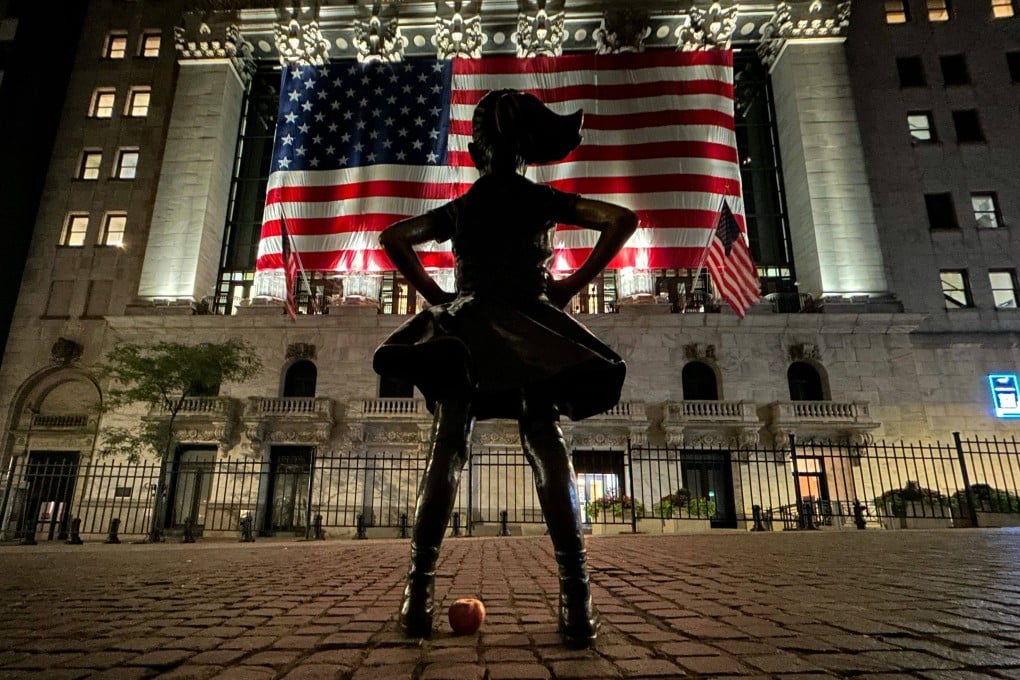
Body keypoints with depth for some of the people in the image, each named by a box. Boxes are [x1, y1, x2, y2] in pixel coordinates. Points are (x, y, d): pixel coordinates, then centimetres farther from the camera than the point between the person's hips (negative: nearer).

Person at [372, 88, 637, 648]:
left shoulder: (458, 208, 18)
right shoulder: (543, 200, 13)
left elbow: (392, 237, 18)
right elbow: (622, 219, 5)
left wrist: (433, 293, 13)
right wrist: (572, 285, 4)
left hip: (462, 331, 2)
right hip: (530, 332, -1)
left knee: (446, 452, -1)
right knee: (548, 451, -7)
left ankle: (419, 590, -6)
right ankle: (576, 599, -12)